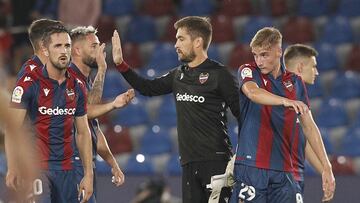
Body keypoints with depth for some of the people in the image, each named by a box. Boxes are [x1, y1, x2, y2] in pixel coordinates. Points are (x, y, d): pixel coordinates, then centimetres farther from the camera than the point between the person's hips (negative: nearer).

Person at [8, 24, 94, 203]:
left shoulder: (77, 86, 10)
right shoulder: (29, 84, -7)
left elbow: (83, 133, 16)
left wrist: (88, 174, 10)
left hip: (66, 169, 5)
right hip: (37, 169, -5)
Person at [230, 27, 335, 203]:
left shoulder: (295, 82, 13)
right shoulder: (248, 71, 2)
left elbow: (309, 126, 15)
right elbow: (252, 92, -22)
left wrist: (326, 167, 7)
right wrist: (285, 101, -40)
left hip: (283, 171, 3)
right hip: (251, 166, -3)